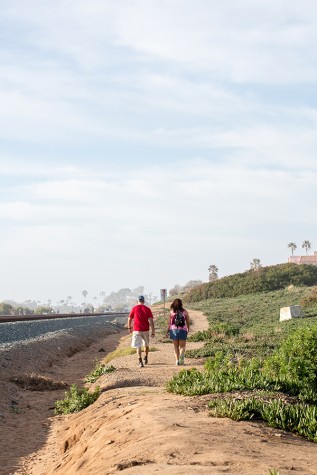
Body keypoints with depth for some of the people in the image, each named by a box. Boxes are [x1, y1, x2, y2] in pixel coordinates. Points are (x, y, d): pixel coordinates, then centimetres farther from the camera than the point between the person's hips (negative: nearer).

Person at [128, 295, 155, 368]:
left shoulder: (134, 308, -2)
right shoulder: (147, 309, 0)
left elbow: (129, 319, 5)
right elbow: (151, 320, -6)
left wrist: (129, 328, 20)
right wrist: (153, 331, -5)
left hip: (137, 330, -2)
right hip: (146, 330, 2)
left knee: (138, 346, -4)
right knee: (146, 345, 23)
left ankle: (140, 362, -16)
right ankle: (146, 358, 35)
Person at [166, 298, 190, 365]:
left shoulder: (172, 312, 0)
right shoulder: (185, 312, 2)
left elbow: (169, 323, -1)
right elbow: (188, 322, 8)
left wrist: (167, 331, 8)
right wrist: (188, 329, 25)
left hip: (174, 330, 1)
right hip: (182, 330, -1)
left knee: (176, 346, 12)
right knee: (182, 346, 6)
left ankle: (177, 360, 5)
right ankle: (181, 355, -24)